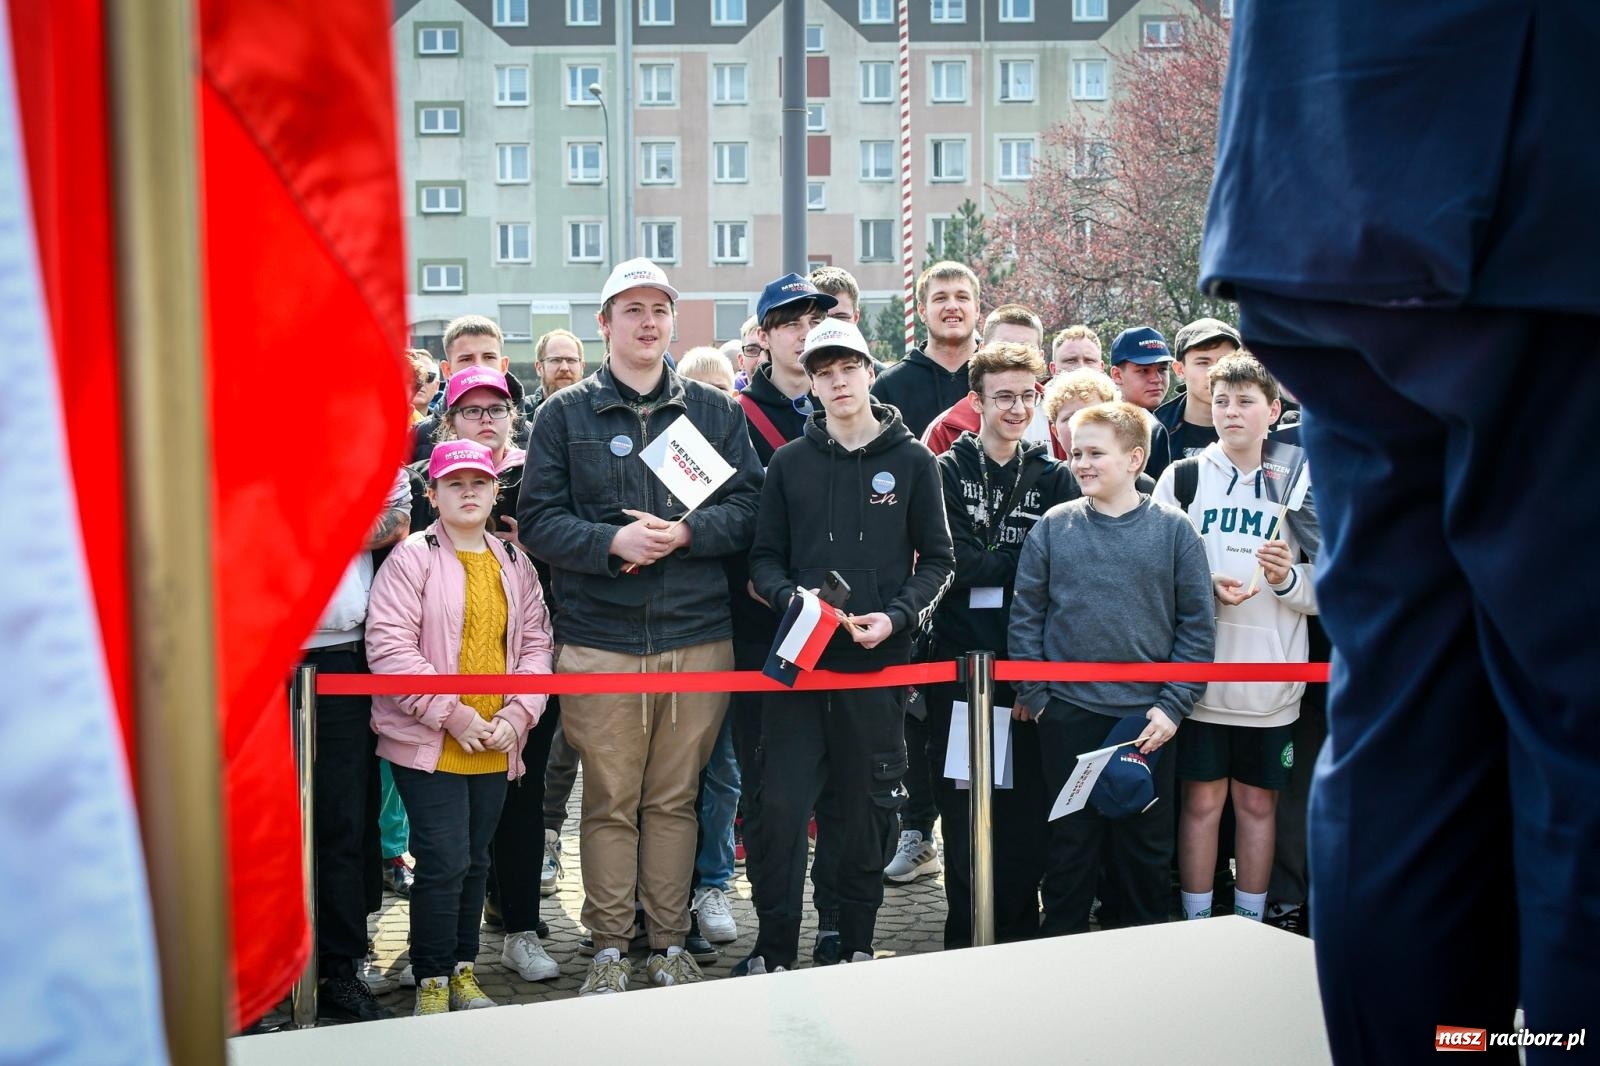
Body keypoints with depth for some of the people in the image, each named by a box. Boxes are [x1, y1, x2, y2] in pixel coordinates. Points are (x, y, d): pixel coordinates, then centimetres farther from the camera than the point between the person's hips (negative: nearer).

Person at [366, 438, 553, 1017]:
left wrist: (516, 716, -5)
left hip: (496, 746, 5)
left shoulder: (515, 563, 11)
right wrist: (454, 715, -15)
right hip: (429, 744, -5)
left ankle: (463, 973, 26)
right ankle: (432, 984, 9)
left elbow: (534, 644, 10)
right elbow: (389, 647, -13)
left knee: (475, 860, 13)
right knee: (444, 861, -6)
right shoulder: (412, 557, -5)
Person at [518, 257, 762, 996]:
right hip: (599, 640, -1)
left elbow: (749, 507, 3)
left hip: (698, 637, 1)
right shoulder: (565, 414, 5)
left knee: (675, 799, 9)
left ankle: (669, 942, 21)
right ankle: (609, 948, 18)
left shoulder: (715, 411, 10)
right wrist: (611, 541, -17)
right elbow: (537, 519, -1)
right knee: (610, 802, 5)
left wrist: (686, 532, -14)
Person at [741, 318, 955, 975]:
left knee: (867, 808, 8)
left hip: (880, 659, 0)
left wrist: (896, 616, -11)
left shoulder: (913, 461, 5)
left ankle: (857, 945, 24)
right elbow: (764, 558, 9)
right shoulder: (790, 463, 8)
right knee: (781, 806, -2)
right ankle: (774, 951, 12)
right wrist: (795, 598, -11)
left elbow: (937, 560, 5)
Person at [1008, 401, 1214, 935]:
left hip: (1147, 717, 0)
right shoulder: (1053, 526, 1)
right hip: (1068, 713, 0)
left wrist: (1174, 705, -7)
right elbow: (1025, 615, 3)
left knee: (1145, 840, 11)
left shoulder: (1173, 530, -1)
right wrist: (1032, 692, -3)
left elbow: (1197, 626, 0)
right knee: (1071, 836, 10)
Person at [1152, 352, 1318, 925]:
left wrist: (1287, 579, -14)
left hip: (1272, 683, 1)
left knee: (1258, 802, 10)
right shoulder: (1183, 477, 4)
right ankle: (1196, 927, 16)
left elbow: (1323, 594, 6)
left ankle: (1251, 926, 23)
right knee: (1202, 799, 4)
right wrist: (1206, 586, -15)